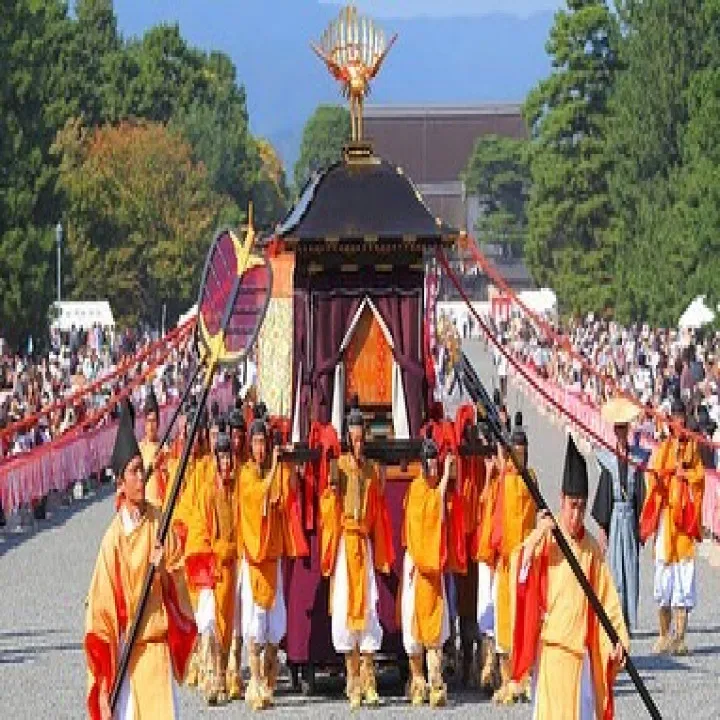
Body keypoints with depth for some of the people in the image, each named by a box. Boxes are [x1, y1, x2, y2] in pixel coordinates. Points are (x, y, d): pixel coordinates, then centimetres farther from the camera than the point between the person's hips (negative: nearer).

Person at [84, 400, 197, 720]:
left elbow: (177, 570, 9)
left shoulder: (159, 522, 1)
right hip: (126, 644, -2)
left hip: (158, 641, 2)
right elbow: (102, 599, -4)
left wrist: (163, 571, -13)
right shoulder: (114, 536, -7)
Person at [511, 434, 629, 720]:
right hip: (549, 647, -4)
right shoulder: (546, 539, -3)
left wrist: (619, 638, -1)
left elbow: (607, 600, 10)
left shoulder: (592, 549, 8)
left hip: (580, 650, 4)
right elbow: (521, 572, -18)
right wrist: (536, 535, -31)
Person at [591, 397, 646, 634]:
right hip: (613, 518, -2)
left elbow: (640, 495, 7)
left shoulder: (636, 459, 5)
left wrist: (640, 525, 2)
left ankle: (629, 621, 9)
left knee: (631, 571, 4)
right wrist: (602, 528, -5)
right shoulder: (607, 457, 1)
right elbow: (604, 494, -1)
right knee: (614, 568, -2)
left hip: (630, 518, 2)